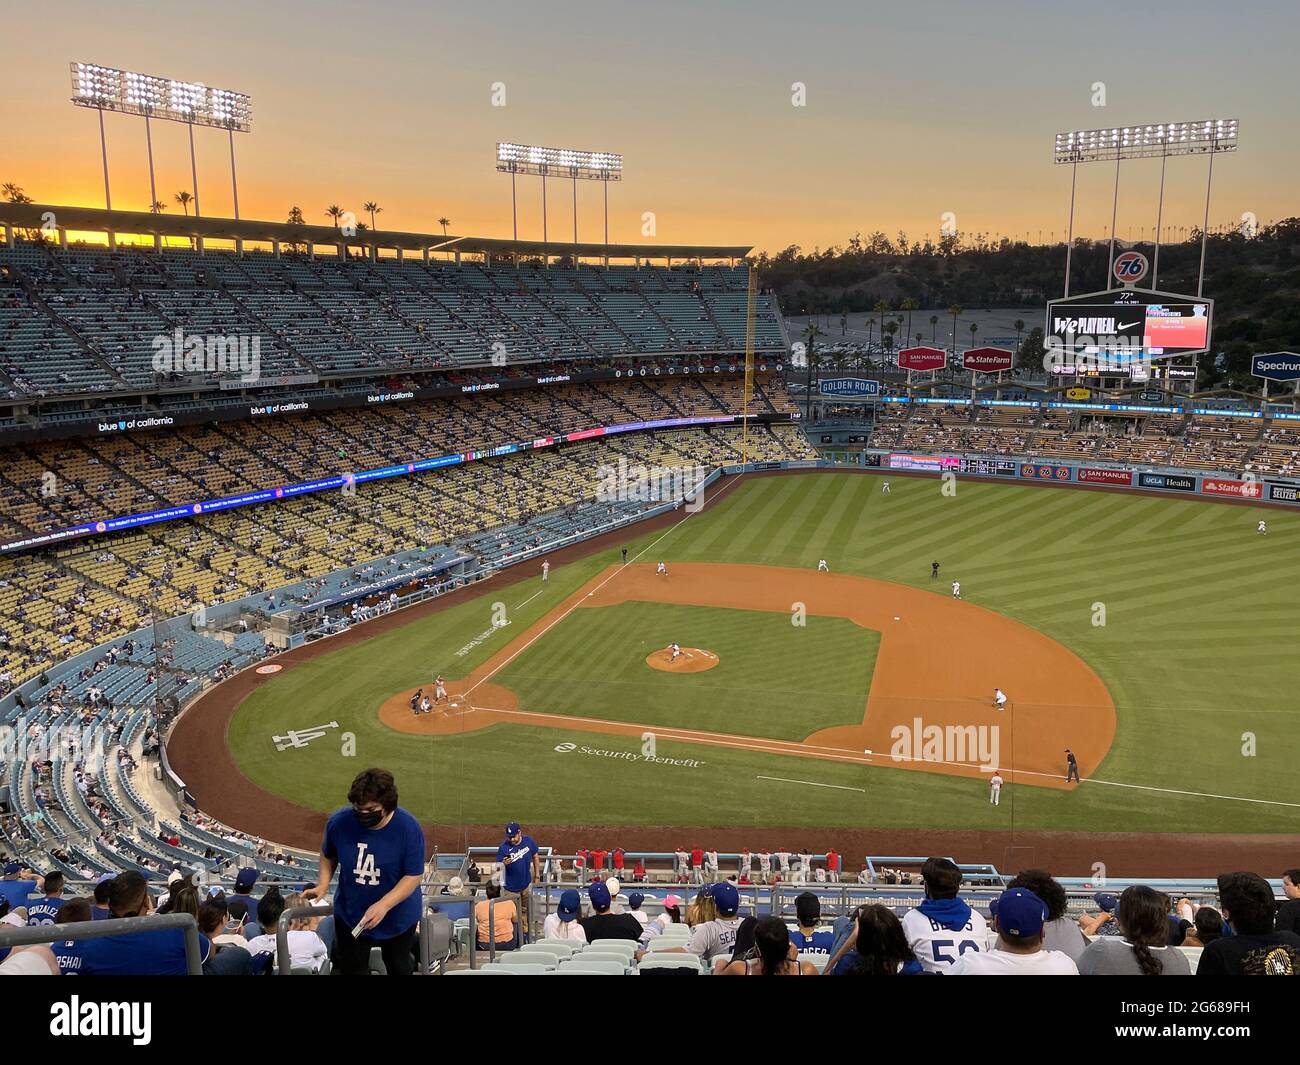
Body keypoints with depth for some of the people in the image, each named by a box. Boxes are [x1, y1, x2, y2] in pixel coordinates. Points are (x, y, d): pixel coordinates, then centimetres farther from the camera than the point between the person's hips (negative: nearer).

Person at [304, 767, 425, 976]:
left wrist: (384, 905, -32)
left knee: (399, 969, 22)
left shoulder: (409, 828, -25)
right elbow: (328, 855, 4)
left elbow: (414, 876, -22)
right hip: (350, 916, 2)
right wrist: (323, 884, -10)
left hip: (398, 918, -2)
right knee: (351, 970, 17)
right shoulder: (339, 822, -17)